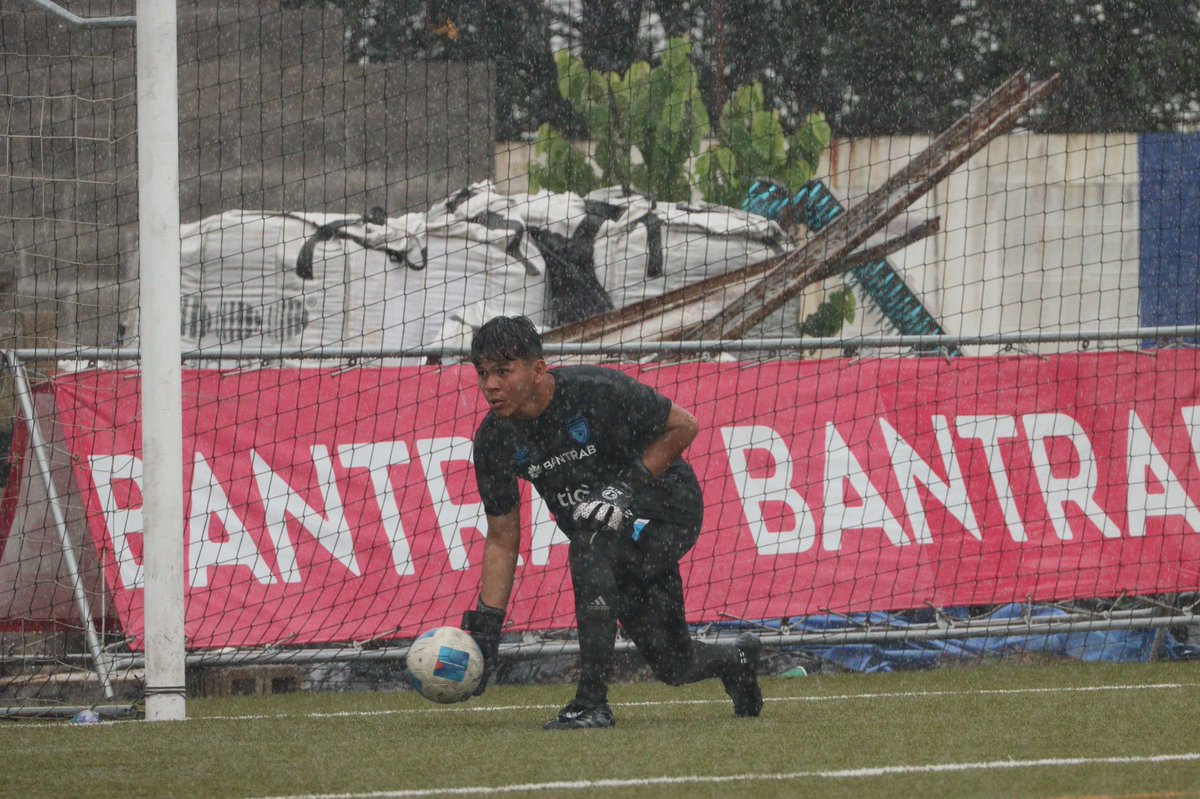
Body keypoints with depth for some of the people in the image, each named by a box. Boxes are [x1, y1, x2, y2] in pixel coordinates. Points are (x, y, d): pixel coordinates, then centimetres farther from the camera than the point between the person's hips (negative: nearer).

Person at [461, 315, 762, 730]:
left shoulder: (595, 392, -27)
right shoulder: (494, 441, -11)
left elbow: (683, 425, -14)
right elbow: (502, 540, -2)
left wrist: (630, 485, -24)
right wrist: (485, 626, -9)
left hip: (667, 512, -6)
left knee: (589, 546, -36)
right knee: (672, 666, 6)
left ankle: (592, 702, -33)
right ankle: (736, 658, 43)